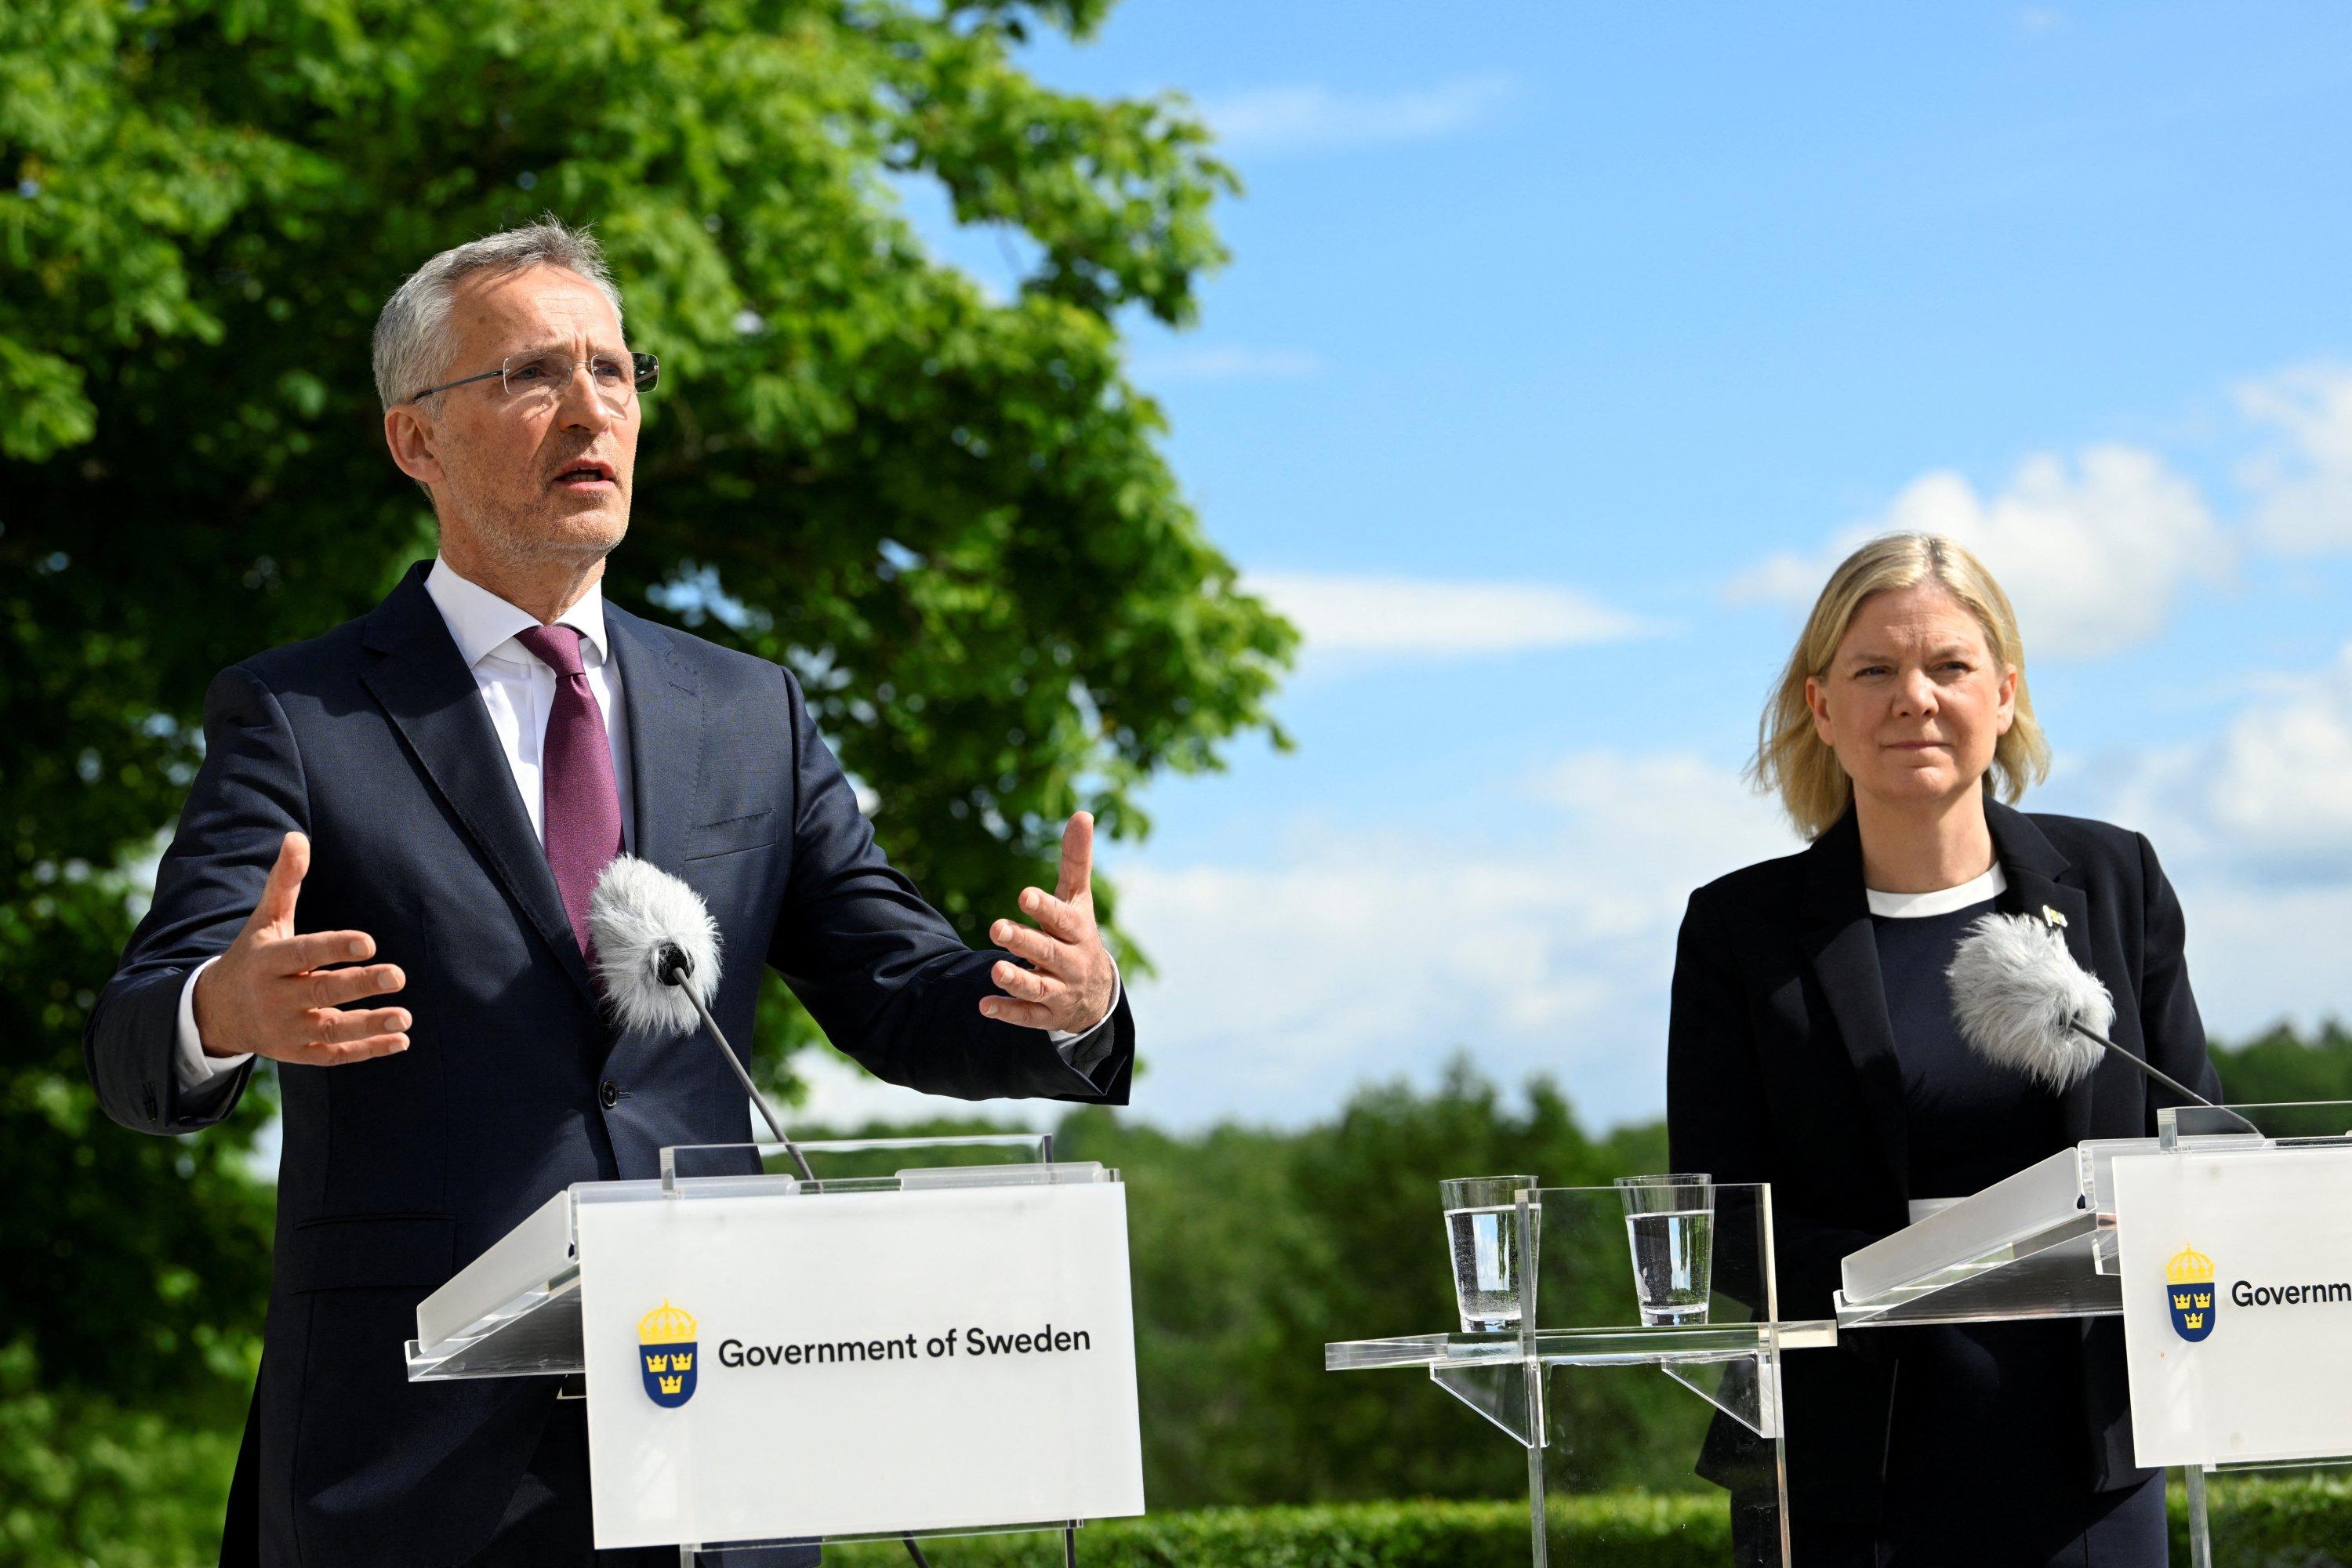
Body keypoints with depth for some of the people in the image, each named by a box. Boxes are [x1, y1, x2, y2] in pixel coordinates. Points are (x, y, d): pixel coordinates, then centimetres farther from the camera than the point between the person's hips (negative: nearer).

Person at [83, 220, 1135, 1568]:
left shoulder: (752, 716, 14)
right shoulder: (298, 720, 2)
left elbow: (905, 1001, 10)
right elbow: (139, 1053, -7)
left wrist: (1066, 1003, -13)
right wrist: (226, 1014, -32)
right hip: (413, 1447, -3)